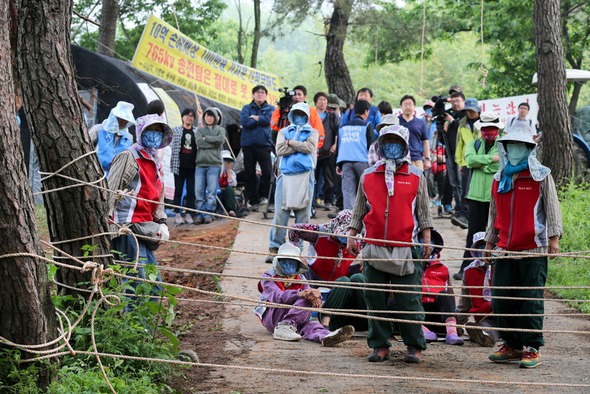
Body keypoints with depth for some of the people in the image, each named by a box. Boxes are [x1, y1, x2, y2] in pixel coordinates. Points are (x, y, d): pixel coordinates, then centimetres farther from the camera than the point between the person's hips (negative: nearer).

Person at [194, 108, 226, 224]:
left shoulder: (220, 130, 13)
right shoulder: (199, 130, 15)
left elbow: (221, 139, -9)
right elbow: (199, 143, -3)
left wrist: (206, 138, -4)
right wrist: (214, 142, -4)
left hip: (214, 164, -2)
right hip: (200, 163, 2)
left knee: (211, 191, -6)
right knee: (199, 191, -2)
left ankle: (208, 213, -3)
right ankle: (200, 213, 2)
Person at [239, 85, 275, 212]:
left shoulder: (270, 109, 11)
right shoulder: (247, 108, 12)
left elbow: (268, 120, -8)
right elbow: (244, 122, -6)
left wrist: (254, 118, -1)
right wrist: (260, 120, -3)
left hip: (264, 144, -1)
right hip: (248, 144, 1)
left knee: (267, 172, -11)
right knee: (249, 174, 3)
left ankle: (262, 196, 8)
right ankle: (253, 201, 10)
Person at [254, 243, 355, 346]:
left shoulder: (300, 280, 21)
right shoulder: (268, 277, 7)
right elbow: (277, 297, -15)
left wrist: (316, 296, -26)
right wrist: (299, 294, -32)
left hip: (294, 321, 4)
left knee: (309, 325, -31)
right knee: (306, 299, -24)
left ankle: (325, 336, -63)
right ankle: (284, 327, -40)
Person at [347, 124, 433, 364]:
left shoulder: (416, 177, 7)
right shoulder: (368, 176, 11)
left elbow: (423, 211, 10)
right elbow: (359, 210, 17)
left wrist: (426, 239, 5)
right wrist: (352, 236, 12)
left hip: (405, 248, -2)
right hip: (374, 248, 3)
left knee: (409, 299, -3)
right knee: (375, 299, 5)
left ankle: (414, 346, 4)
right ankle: (380, 345, 13)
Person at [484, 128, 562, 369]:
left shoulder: (541, 176, 0)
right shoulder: (499, 179, 14)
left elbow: (552, 207, -3)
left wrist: (554, 237, -12)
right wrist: (489, 242, 21)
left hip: (533, 249, -5)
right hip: (505, 249, 5)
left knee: (531, 300, -4)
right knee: (501, 299, 4)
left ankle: (532, 349, 2)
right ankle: (512, 346, 15)